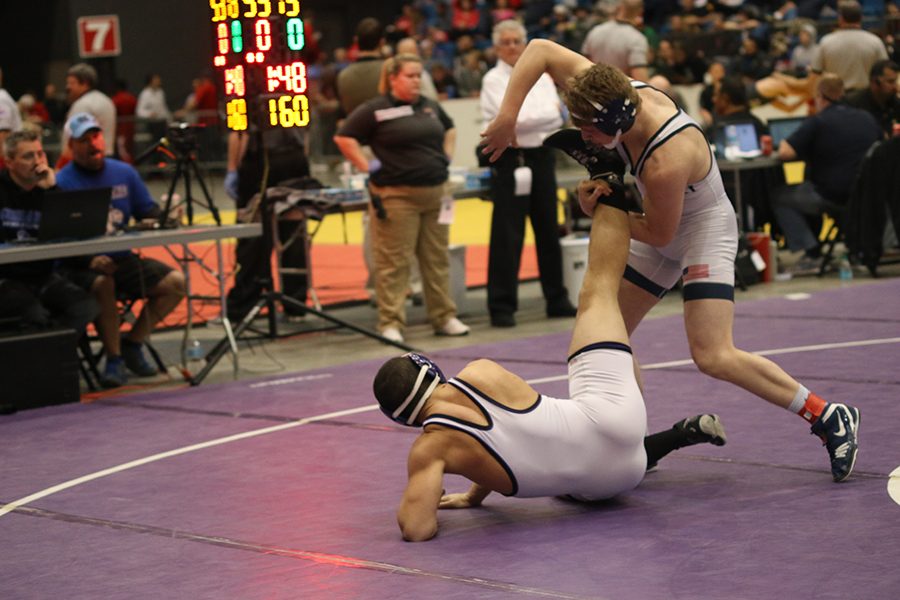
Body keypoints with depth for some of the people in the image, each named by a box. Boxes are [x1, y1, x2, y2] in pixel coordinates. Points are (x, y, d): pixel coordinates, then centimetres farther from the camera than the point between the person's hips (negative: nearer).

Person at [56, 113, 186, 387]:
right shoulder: (62, 183, -7)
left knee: (175, 282, -10)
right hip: (80, 265, -5)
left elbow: (148, 211, 12)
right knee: (102, 283, -37)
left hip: (123, 260, 6)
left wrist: (162, 218, -14)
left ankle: (132, 343, 3)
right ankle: (113, 357, -20)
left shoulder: (124, 173, 10)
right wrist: (90, 260, -28)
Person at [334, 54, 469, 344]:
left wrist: (446, 157, 18)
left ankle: (444, 317, 19)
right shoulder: (375, 110, -5)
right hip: (396, 195, -6)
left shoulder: (430, 106, 14)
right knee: (393, 262, -5)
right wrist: (367, 168, -10)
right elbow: (344, 137, -6)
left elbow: (449, 129, 33)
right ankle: (391, 323, -1)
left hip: (435, 191, 6)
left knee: (437, 258, 11)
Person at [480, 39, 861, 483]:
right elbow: (541, 49, -12)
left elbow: (659, 233, -22)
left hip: (704, 230, -9)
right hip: (662, 232, 9)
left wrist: (601, 209, -14)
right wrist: (507, 116, -19)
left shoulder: (666, 163, -38)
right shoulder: (615, 95, -19)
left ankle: (829, 418, -11)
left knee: (713, 357, -20)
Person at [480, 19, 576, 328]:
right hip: (509, 160, -5)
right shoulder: (493, 80, -3)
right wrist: (549, 113, -6)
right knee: (507, 235, -5)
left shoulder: (541, 76, 10)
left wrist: (527, 121, -14)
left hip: (541, 156, 5)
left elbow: (557, 118, 0)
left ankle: (556, 299, 20)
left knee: (548, 230, 11)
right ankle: (502, 307, -1)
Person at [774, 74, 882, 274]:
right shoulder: (867, 119, 7)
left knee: (781, 198, 15)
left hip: (830, 197, -6)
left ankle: (812, 254, 4)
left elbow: (784, 152, -17)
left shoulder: (816, 122, -10)